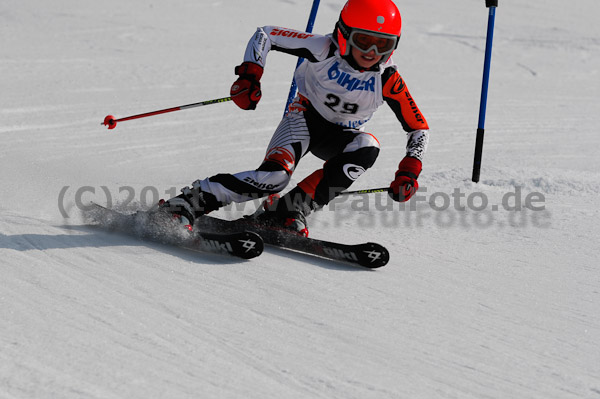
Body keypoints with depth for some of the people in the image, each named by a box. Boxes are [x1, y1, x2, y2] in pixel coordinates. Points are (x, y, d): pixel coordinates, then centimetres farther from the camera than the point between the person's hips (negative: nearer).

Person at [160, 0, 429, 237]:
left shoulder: (388, 79, -19)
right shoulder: (325, 49, -23)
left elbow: (419, 129, -10)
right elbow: (265, 34, -15)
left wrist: (409, 172, -24)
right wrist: (250, 75, -30)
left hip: (341, 136, 3)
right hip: (305, 117, -3)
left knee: (367, 147, -33)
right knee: (275, 176, -31)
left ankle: (290, 212, -27)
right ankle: (191, 202, -20)